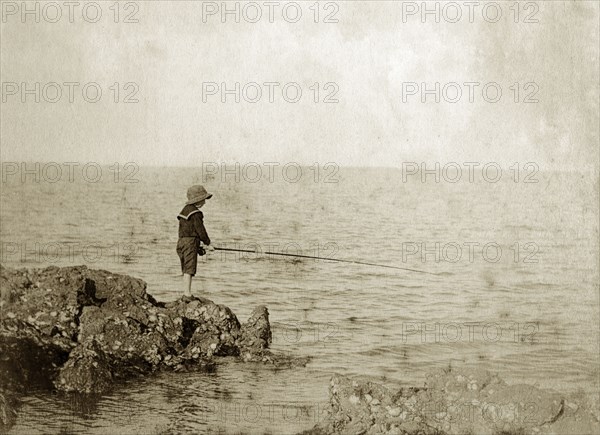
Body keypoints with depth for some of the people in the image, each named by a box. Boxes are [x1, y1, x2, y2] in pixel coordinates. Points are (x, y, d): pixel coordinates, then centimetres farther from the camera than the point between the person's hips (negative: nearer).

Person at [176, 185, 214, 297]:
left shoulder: (185, 210, 17)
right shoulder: (196, 213, -13)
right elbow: (200, 230, -13)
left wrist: (198, 246, 23)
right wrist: (208, 244, -1)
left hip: (181, 241, 10)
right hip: (190, 242, -9)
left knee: (186, 270, 12)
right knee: (189, 270, -10)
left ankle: (186, 293, 15)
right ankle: (187, 294, -13)